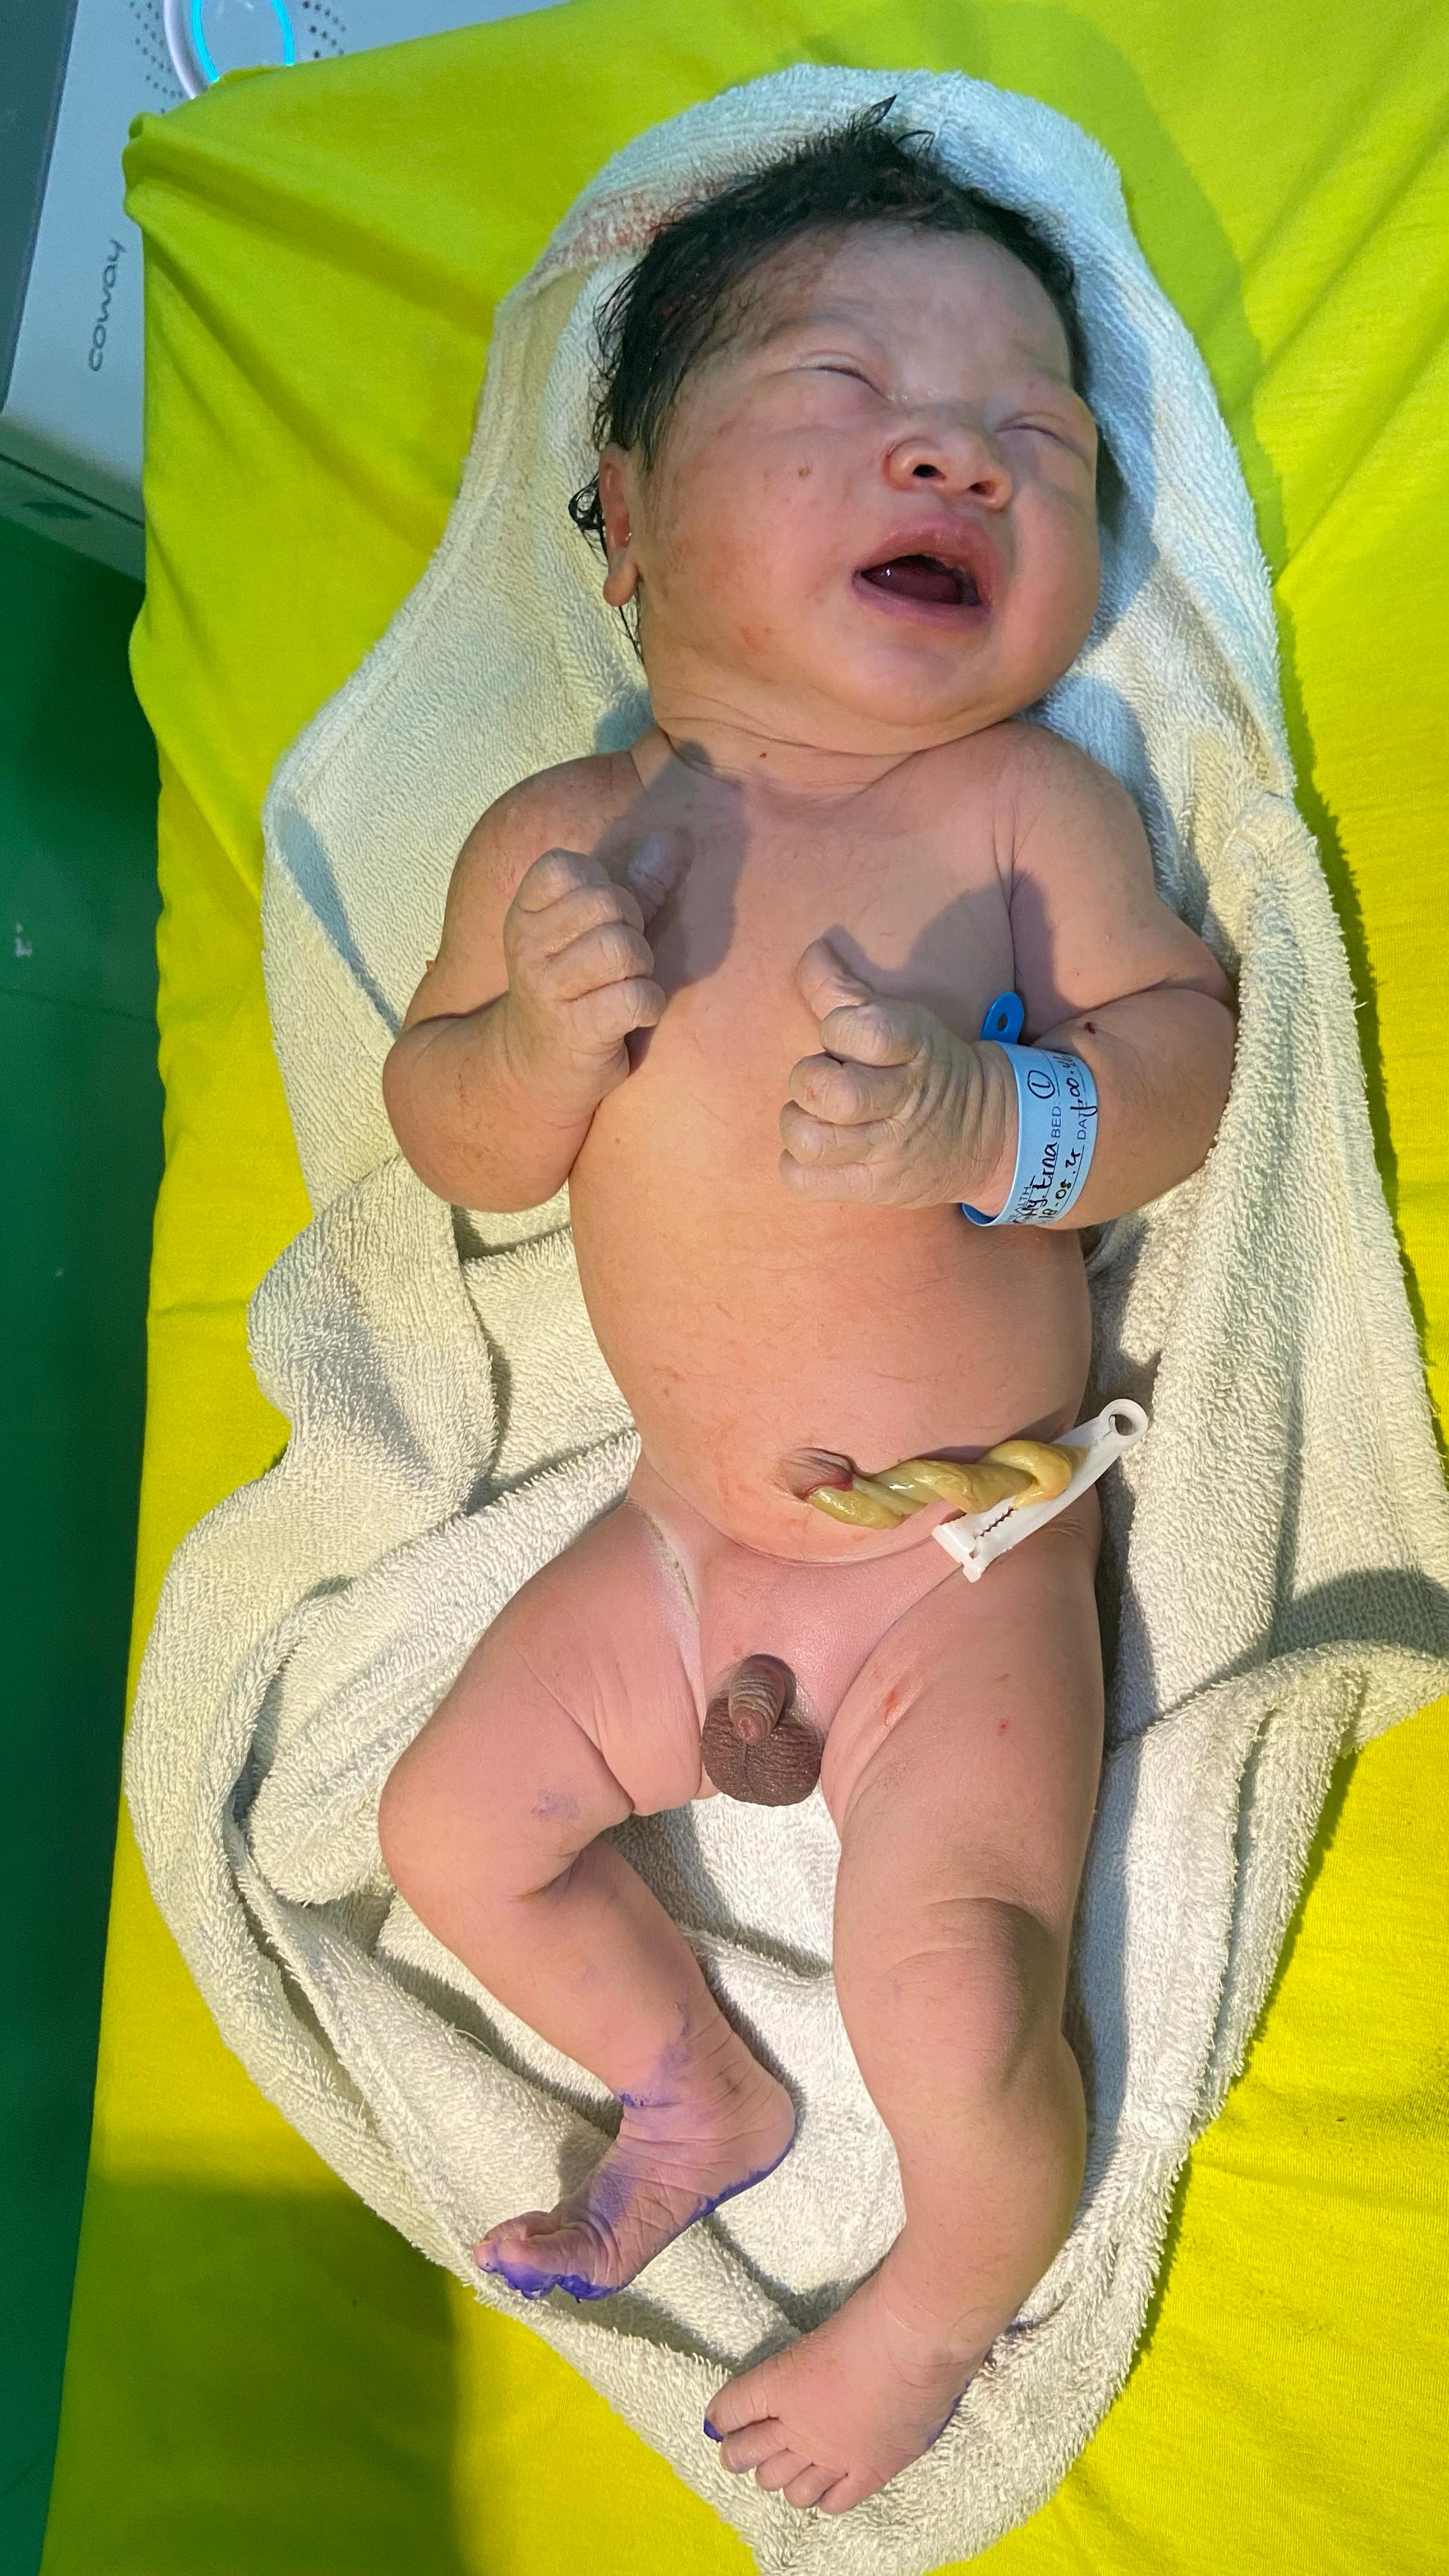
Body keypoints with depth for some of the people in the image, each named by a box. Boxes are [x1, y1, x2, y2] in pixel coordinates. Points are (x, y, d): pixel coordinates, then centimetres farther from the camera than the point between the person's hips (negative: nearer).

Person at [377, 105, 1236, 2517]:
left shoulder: (1030, 801, -13)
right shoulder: (554, 834, -5)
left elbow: (1185, 1046, -14)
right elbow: (459, 1148, -1)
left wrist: (986, 1114, -34)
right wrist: (548, 1031, -23)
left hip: (973, 1568, -4)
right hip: (682, 1540, 5)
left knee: (954, 2018, -12)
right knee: (452, 1825, 12)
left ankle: (938, 2313, 28)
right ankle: (706, 2094, 42)